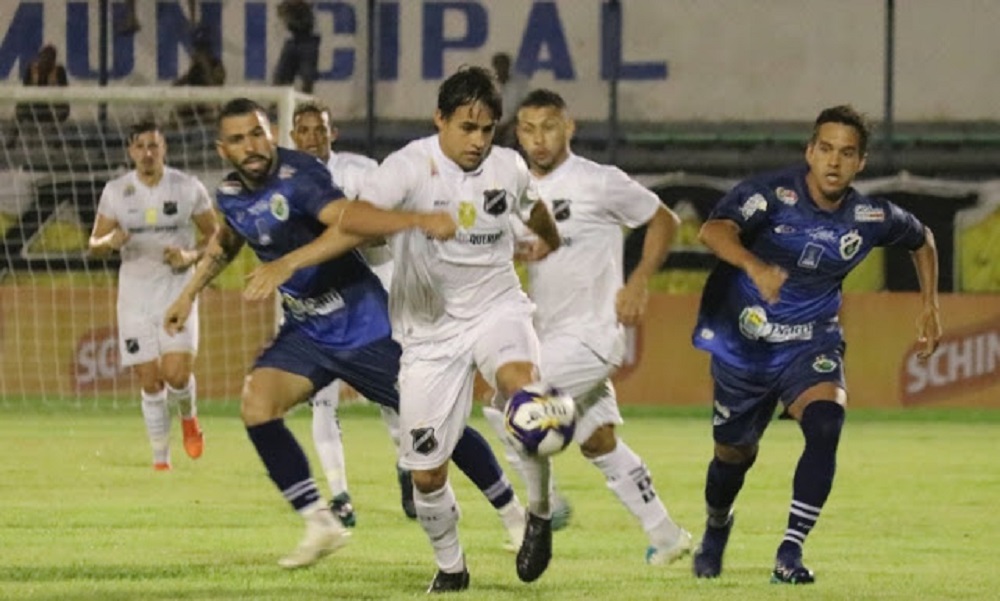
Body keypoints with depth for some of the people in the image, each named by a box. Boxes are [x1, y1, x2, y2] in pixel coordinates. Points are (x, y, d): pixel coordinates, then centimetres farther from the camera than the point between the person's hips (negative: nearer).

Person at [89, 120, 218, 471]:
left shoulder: (188, 188, -3)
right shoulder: (115, 192, 0)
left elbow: (215, 236, 6)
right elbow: (95, 245, 6)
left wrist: (191, 256, -14)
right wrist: (110, 240, -18)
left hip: (177, 292, -1)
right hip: (135, 295, 1)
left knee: (176, 374, -17)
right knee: (150, 381, -1)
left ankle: (189, 415, 18)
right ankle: (161, 460, 11)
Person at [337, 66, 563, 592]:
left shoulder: (509, 167, 0)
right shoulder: (410, 167, -14)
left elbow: (532, 209, 25)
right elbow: (352, 218, -32)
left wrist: (550, 240, 46)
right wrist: (414, 219, -48)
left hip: (496, 306, 1)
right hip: (431, 328, -1)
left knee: (520, 385, -33)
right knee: (426, 471, -1)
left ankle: (539, 513, -13)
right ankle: (449, 566, 27)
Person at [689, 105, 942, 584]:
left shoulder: (870, 218, -10)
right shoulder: (772, 194, -22)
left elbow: (922, 239, 13)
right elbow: (714, 231, -41)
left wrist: (929, 307, 11)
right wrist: (754, 265, -59)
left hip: (811, 344, 1)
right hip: (743, 344, -1)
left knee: (825, 424, -28)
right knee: (734, 452, 14)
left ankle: (790, 553, -22)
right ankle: (716, 527, 50)